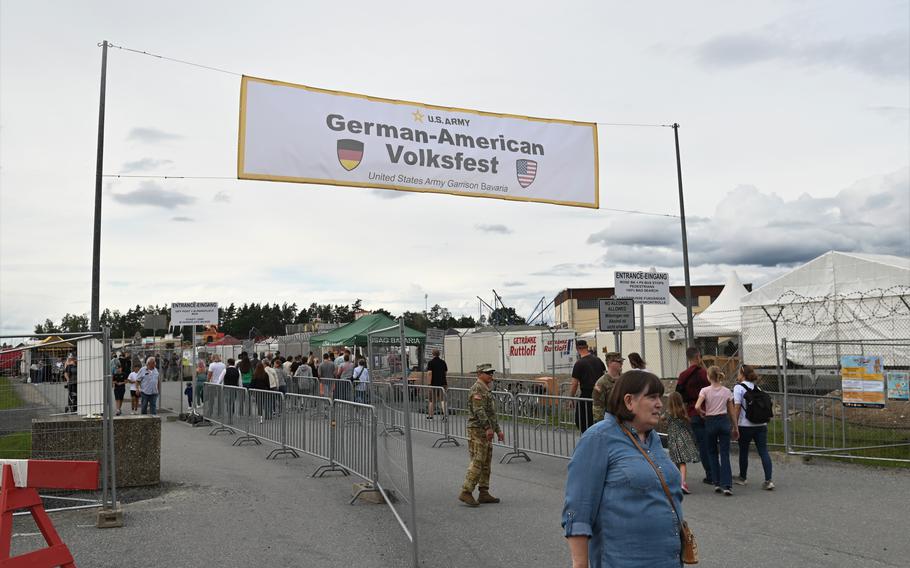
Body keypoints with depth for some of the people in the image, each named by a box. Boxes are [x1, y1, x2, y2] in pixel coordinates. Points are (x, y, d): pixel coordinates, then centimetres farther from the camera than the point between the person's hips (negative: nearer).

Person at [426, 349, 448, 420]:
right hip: (442, 383, 3)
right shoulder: (443, 362, 7)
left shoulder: (431, 362, -7)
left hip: (434, 384, -3)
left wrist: (429, 384, -15)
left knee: (432, 400, 10)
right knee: (442, 399, 2)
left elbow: (430, 373, -15)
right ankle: (444, 413, -18)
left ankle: (430, 416, 20)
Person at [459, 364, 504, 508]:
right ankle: (466, 492, -9)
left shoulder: (486, 390, 20)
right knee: (477, 462, -11)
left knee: (486, 463, 10)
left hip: (486, 432, 10)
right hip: (478, 431, -10)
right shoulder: (477, 388, -12)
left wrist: (498, 430, 21)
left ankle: (484, 494, 15)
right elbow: (479, 410, -23)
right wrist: (488, 428, -30)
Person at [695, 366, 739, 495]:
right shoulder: (727, 391, 3)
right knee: (725, 454, 2)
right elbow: (731, 412, 8)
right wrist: (735, 427, 16)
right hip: (724, 421, 2)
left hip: (710, 422, -2)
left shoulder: (705, 391, -7)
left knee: (712, 453, 13)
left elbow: (697, 407, -19)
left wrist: (703, 412, 1)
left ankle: (717, 483, 14)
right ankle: (727, 485, -7)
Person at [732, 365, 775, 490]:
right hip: (761, 425, 5)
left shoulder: (739, 387, -6)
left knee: (743, 452, 11)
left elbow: (737, 407, -11)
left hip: (746, 426, -5)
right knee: (763, 451, 1)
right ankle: (768, 480, -9)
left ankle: (742, 478, 25)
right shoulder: (757, 388, 12)